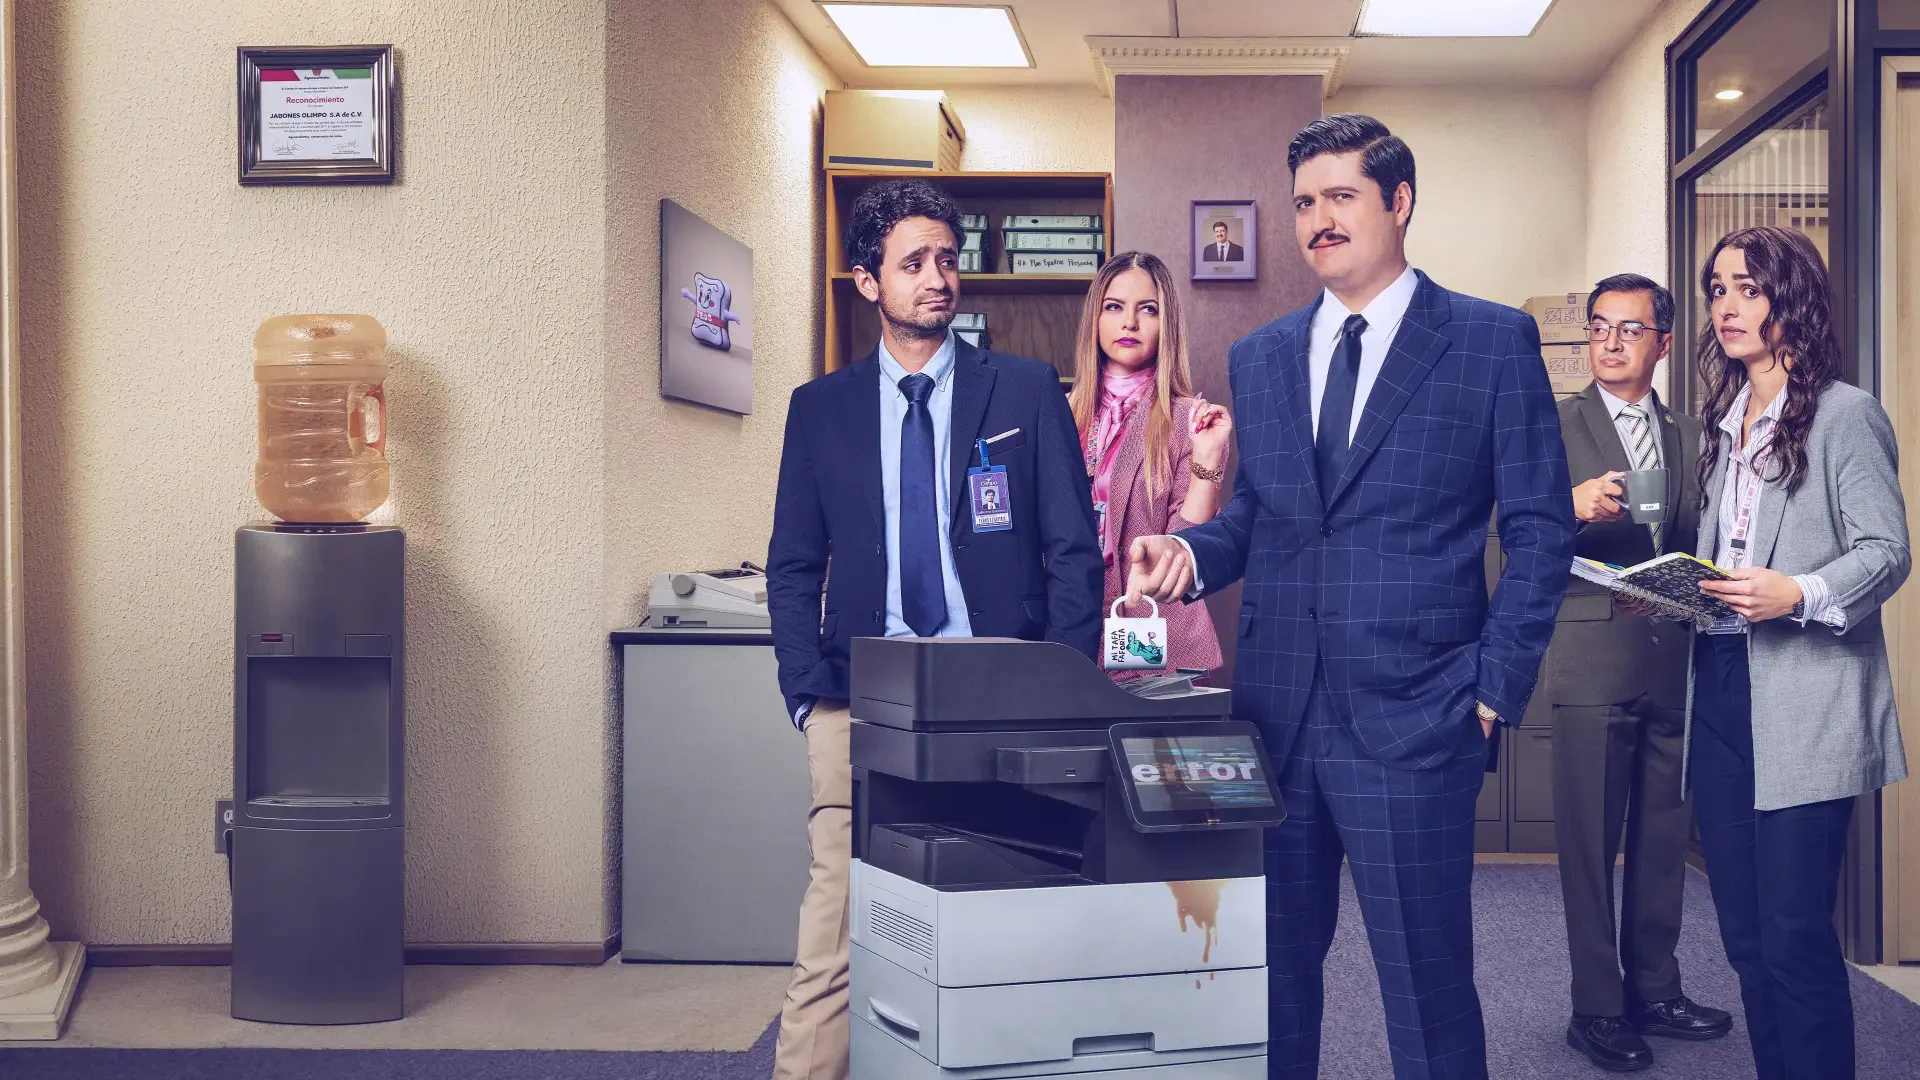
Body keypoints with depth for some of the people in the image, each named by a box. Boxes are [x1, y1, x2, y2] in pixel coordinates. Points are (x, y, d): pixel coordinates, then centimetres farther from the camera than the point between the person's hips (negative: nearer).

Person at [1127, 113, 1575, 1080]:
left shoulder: (1493, 341, 1)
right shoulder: (1259, 357, 14)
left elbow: (1539, 531, -1)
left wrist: (1495, 687, -7)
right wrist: (1190, 553, -3)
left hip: (1412, 720, -4)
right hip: (1275, 711, 4)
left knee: (1427, 982, 4)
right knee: (1269, 969, 11)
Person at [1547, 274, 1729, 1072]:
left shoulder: (1687, 437, 16)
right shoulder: (1553, 427, 2)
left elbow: (1698, 545, 17)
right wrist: (1572, 506, -29)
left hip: (1673, 661, 5)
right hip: (1594, 658, -5)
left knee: (1663, 835, 11)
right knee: (1590, 839, -1)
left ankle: (1654, 991, 24)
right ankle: (1597, 1009, 8)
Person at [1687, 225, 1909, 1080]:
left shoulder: (1845, 415, -3)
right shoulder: (1722, 422, 18)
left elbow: (1886, 551, -9)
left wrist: (1799, 594, -24)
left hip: (1804, 702, -7)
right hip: (1720, 687, 7)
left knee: (1794, 937, -7)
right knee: (1744, 932, 11)